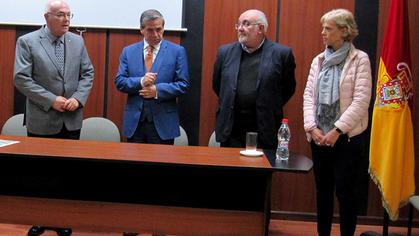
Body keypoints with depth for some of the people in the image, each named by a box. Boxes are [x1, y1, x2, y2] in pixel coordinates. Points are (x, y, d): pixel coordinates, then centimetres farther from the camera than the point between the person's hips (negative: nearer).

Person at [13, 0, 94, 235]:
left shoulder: (77, 41, 6)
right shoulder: (27, 41, -6)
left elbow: (88, 73, 6)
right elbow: (21, 79, -11)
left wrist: (78, 97, -10)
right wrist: (51, 99, -18)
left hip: (72, 120, 3)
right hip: (42, 120, -3)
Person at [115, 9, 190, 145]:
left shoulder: (177, 51, 1)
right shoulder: (128, 51, 8)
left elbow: (183, 84, -3)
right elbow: (119, 82, 3)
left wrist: (158, 90, -16)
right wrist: (140, 82, -15)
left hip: (163, 122, -2)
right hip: (134, 121, 2)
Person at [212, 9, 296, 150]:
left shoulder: (281, 53, -3)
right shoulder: (225, 52, 6)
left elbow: (289, 88, 6)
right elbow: (217, 85, 17)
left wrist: (270, 109, 7)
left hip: (265, 133, -2)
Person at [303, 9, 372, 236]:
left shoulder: (360, 59, -5)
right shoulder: (319, 60, 10)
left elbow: (361, 101, -13)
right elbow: (308, 95, 5)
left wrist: (337, 130, -17)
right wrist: (312, 127, -7)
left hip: (347, 136, -5)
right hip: (319, 136, 5)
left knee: (345, 190, 0)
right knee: (322, 189, 12)